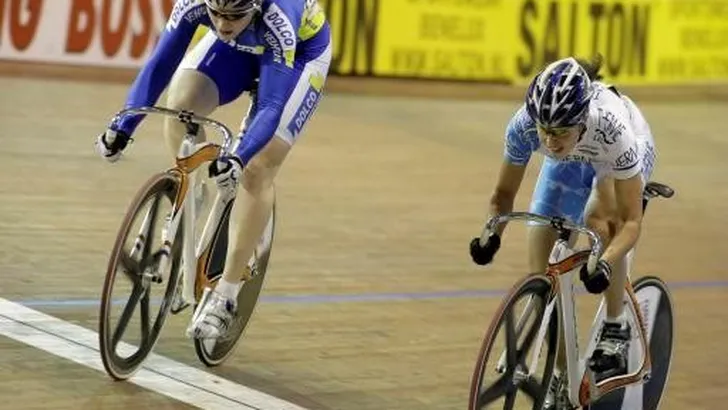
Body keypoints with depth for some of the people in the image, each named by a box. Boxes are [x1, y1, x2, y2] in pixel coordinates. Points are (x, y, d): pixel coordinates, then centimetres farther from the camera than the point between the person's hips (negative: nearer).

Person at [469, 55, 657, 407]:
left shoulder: (611, 126, -44)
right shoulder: (524, 125, -36)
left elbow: (632, 220, -37)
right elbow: (504, 193, -19)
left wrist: (605, 262, -54)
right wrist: (491, 235, -39)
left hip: (632, 151, -3)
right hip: (569, 164, 3)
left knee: (599, 217, -35)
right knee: (542, 269, -8)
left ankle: (616, 327, -12)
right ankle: (562, 375, 13)